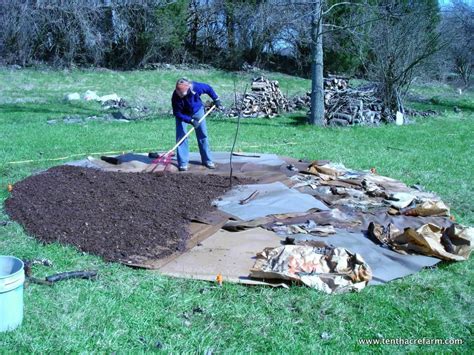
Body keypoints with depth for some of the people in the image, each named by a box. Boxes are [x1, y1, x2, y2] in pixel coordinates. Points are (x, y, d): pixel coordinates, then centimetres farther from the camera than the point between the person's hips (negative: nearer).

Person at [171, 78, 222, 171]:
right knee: (181, 136, -11)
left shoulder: (197, 87, -33)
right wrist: (191, 121, -35)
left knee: (203, 135, 4)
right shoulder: (176, 97, -35)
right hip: (183, 114, -2)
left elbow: (209, 89, -10)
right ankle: (183, 163, -5)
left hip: (197, 111, 2)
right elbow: (177, 114, -27)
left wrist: (216, 99, -6)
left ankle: (207, 160, 15)